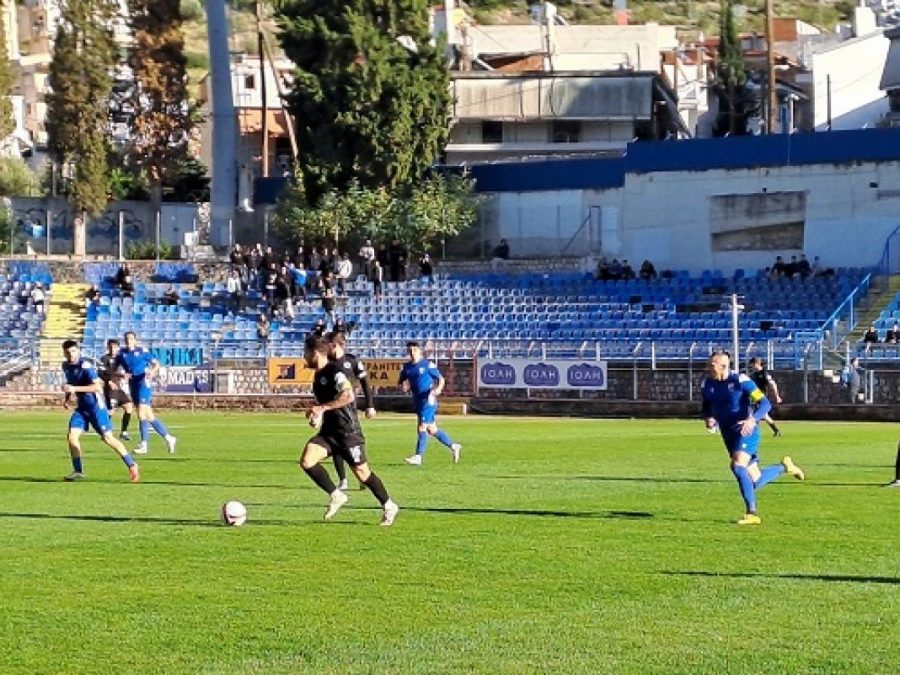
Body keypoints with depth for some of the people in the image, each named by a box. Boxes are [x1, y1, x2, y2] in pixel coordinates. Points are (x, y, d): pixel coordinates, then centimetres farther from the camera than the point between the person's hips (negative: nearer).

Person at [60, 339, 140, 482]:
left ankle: (131, 465, 4)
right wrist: (67, 398, 10)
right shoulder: (66, 366, 5)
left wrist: (75, 389, -31)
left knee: (107, 438, -7)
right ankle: (78, 471, 5)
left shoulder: (85, 366, -20)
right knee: (72, 437, -6)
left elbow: (98, 386, -28)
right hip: (81, 407, 7)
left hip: (95, 406, -7)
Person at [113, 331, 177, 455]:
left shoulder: (142, 351, -3)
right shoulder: (122, 353, 7)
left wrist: (152, 371, -19)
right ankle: (168, 438, 17)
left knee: (142, 414, -14)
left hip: (143, 385, -5)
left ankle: (143, 445, -10)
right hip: (133, 387, 5)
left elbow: (156, 364, 2)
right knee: (149, 416, 7)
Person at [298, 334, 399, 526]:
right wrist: (317, 415, 12)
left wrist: (322, 408, -31)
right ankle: (336, 496, 2)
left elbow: (348, 395, -31)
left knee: (361, 472, 1)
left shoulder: (335, 371, -16)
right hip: (328, 431, 8)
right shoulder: (318, 375, 12)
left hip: (348, 431, -8)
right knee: (306, 461, -12)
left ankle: (389, 506, 19)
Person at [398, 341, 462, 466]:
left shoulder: (428, 364, -6)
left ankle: (418, 456, -15)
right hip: (418, 401, 7)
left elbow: (441, 379, -2)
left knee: (423, 427, -14)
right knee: (432, 429, 12)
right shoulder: (406, 367, 9)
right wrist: (404, 387, -8)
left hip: (428, 400, -7)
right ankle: (453, 446, 28)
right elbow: (402, 384, 16)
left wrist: (438, 389, -21)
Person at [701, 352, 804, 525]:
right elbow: (707, 407, 19)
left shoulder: (740, 381, -14)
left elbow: (765, 403, -15)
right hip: (728, 434, 6)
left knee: (737, 466, -29)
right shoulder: (708, 384, 3)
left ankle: (751, 513, -23)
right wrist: (709, 419, -5)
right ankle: (784, 467, 34)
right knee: (754, 481, 5)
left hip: (746, 431, -6)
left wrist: (752, 420, -32)